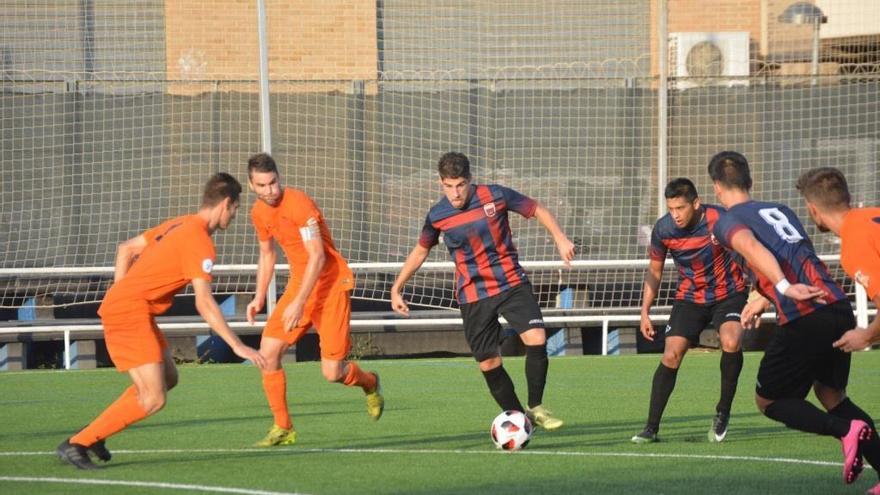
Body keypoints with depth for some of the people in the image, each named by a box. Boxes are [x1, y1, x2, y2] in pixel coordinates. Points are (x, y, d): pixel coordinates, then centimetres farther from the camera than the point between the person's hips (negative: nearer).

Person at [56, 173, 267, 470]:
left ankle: (94, 433, 18)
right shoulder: (199, 242, -15)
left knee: (169, 378, 16)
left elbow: (126, 249, 23)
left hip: (118, 305, 10)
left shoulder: (180, 225, 14)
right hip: (130, 313, -10)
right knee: (153, 399, -12)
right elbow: (204, 303, -21)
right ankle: (76, 444, -8)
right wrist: (237, 346, -20)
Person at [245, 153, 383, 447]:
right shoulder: (259, 212, 4)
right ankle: (283, 429, 4)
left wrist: (299, 303, -29)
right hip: (299, 283, 7)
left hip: (331, 283, -7)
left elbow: (317, 256, -25)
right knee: (268, 352, -8)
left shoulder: (298, 204, -21)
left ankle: (369, 382, 26)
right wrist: (260, 297, 12)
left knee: (332, 373, -10)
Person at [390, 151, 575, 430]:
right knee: (489, 364, -2)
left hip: (512, 284, -1)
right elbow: (421, 251, 15)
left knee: (536, 339, -21)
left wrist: (560, 238, -8)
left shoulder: (495, 196, -10)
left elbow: (537, 210, 4)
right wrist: (396, 288, 14)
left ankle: (536, 408, -5)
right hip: (473, 296, 2)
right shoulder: (437, 216, -4)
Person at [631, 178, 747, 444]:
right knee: (671, 355, -12)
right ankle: (651, 427, -2)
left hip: (728, 294, -2)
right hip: (690, 298, 2)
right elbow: (654, 270, 5)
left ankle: (723, 413, -8)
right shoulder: (663, 229, -12)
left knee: (731, 343, -28)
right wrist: (645, 312, 1)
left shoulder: (720, 220, -23)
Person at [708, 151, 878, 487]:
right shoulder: (781, 210, 24)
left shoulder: (728, 222, 4)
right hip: (840, 309, 6)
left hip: (804, 320, -6)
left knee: (768, 399, 12)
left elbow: (753, 248, -18)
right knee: (831, 393, 23)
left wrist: (785, 287, -32)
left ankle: (845, 429, -11)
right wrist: (762, 301, 46)